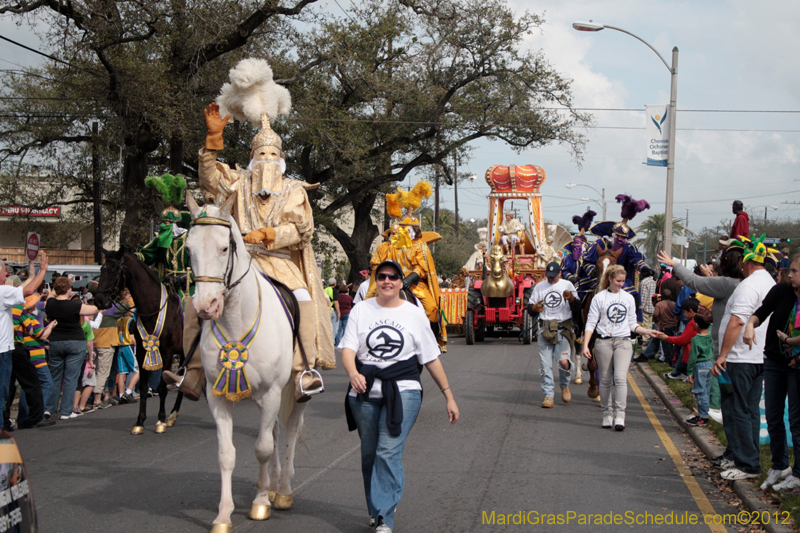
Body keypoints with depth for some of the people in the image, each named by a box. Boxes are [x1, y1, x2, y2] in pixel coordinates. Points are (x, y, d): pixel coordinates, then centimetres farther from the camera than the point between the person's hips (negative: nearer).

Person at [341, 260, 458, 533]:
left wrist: (449, 396, 7)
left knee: (388, 453, -14)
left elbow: (431, 359, 8)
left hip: (403, 390, -2)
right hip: (365, 393, 2)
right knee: (369, 454, 12)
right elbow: (348, 349, -5)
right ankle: (376, 509, 32)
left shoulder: (414, 313, 5)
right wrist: (353, 373, -27)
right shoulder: (361, 310, 5)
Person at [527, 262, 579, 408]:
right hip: (545, 329, 2)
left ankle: (565, 386, 13)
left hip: (563, 329, -2)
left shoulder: (567, 285, 7)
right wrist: (535, 308, -6)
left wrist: (571, 298, -23)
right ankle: (548, 396, 5)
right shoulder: (539, 287, 15)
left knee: (563, 361, -15)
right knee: (546, 364, -2)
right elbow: (530, 309, 17)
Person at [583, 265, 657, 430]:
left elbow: (632, 324, 16)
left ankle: (620, 415, -16)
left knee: (620, 377, -15)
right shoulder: (599, 298, 4)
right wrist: (585, 345, -9)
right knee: (605, 380, 4)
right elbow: (591, 323, 1)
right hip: (604, 342, -1)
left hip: (623, 342, 1)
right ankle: (607, 414, 15)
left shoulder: (628, 298, 13)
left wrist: (647, 331, 0)